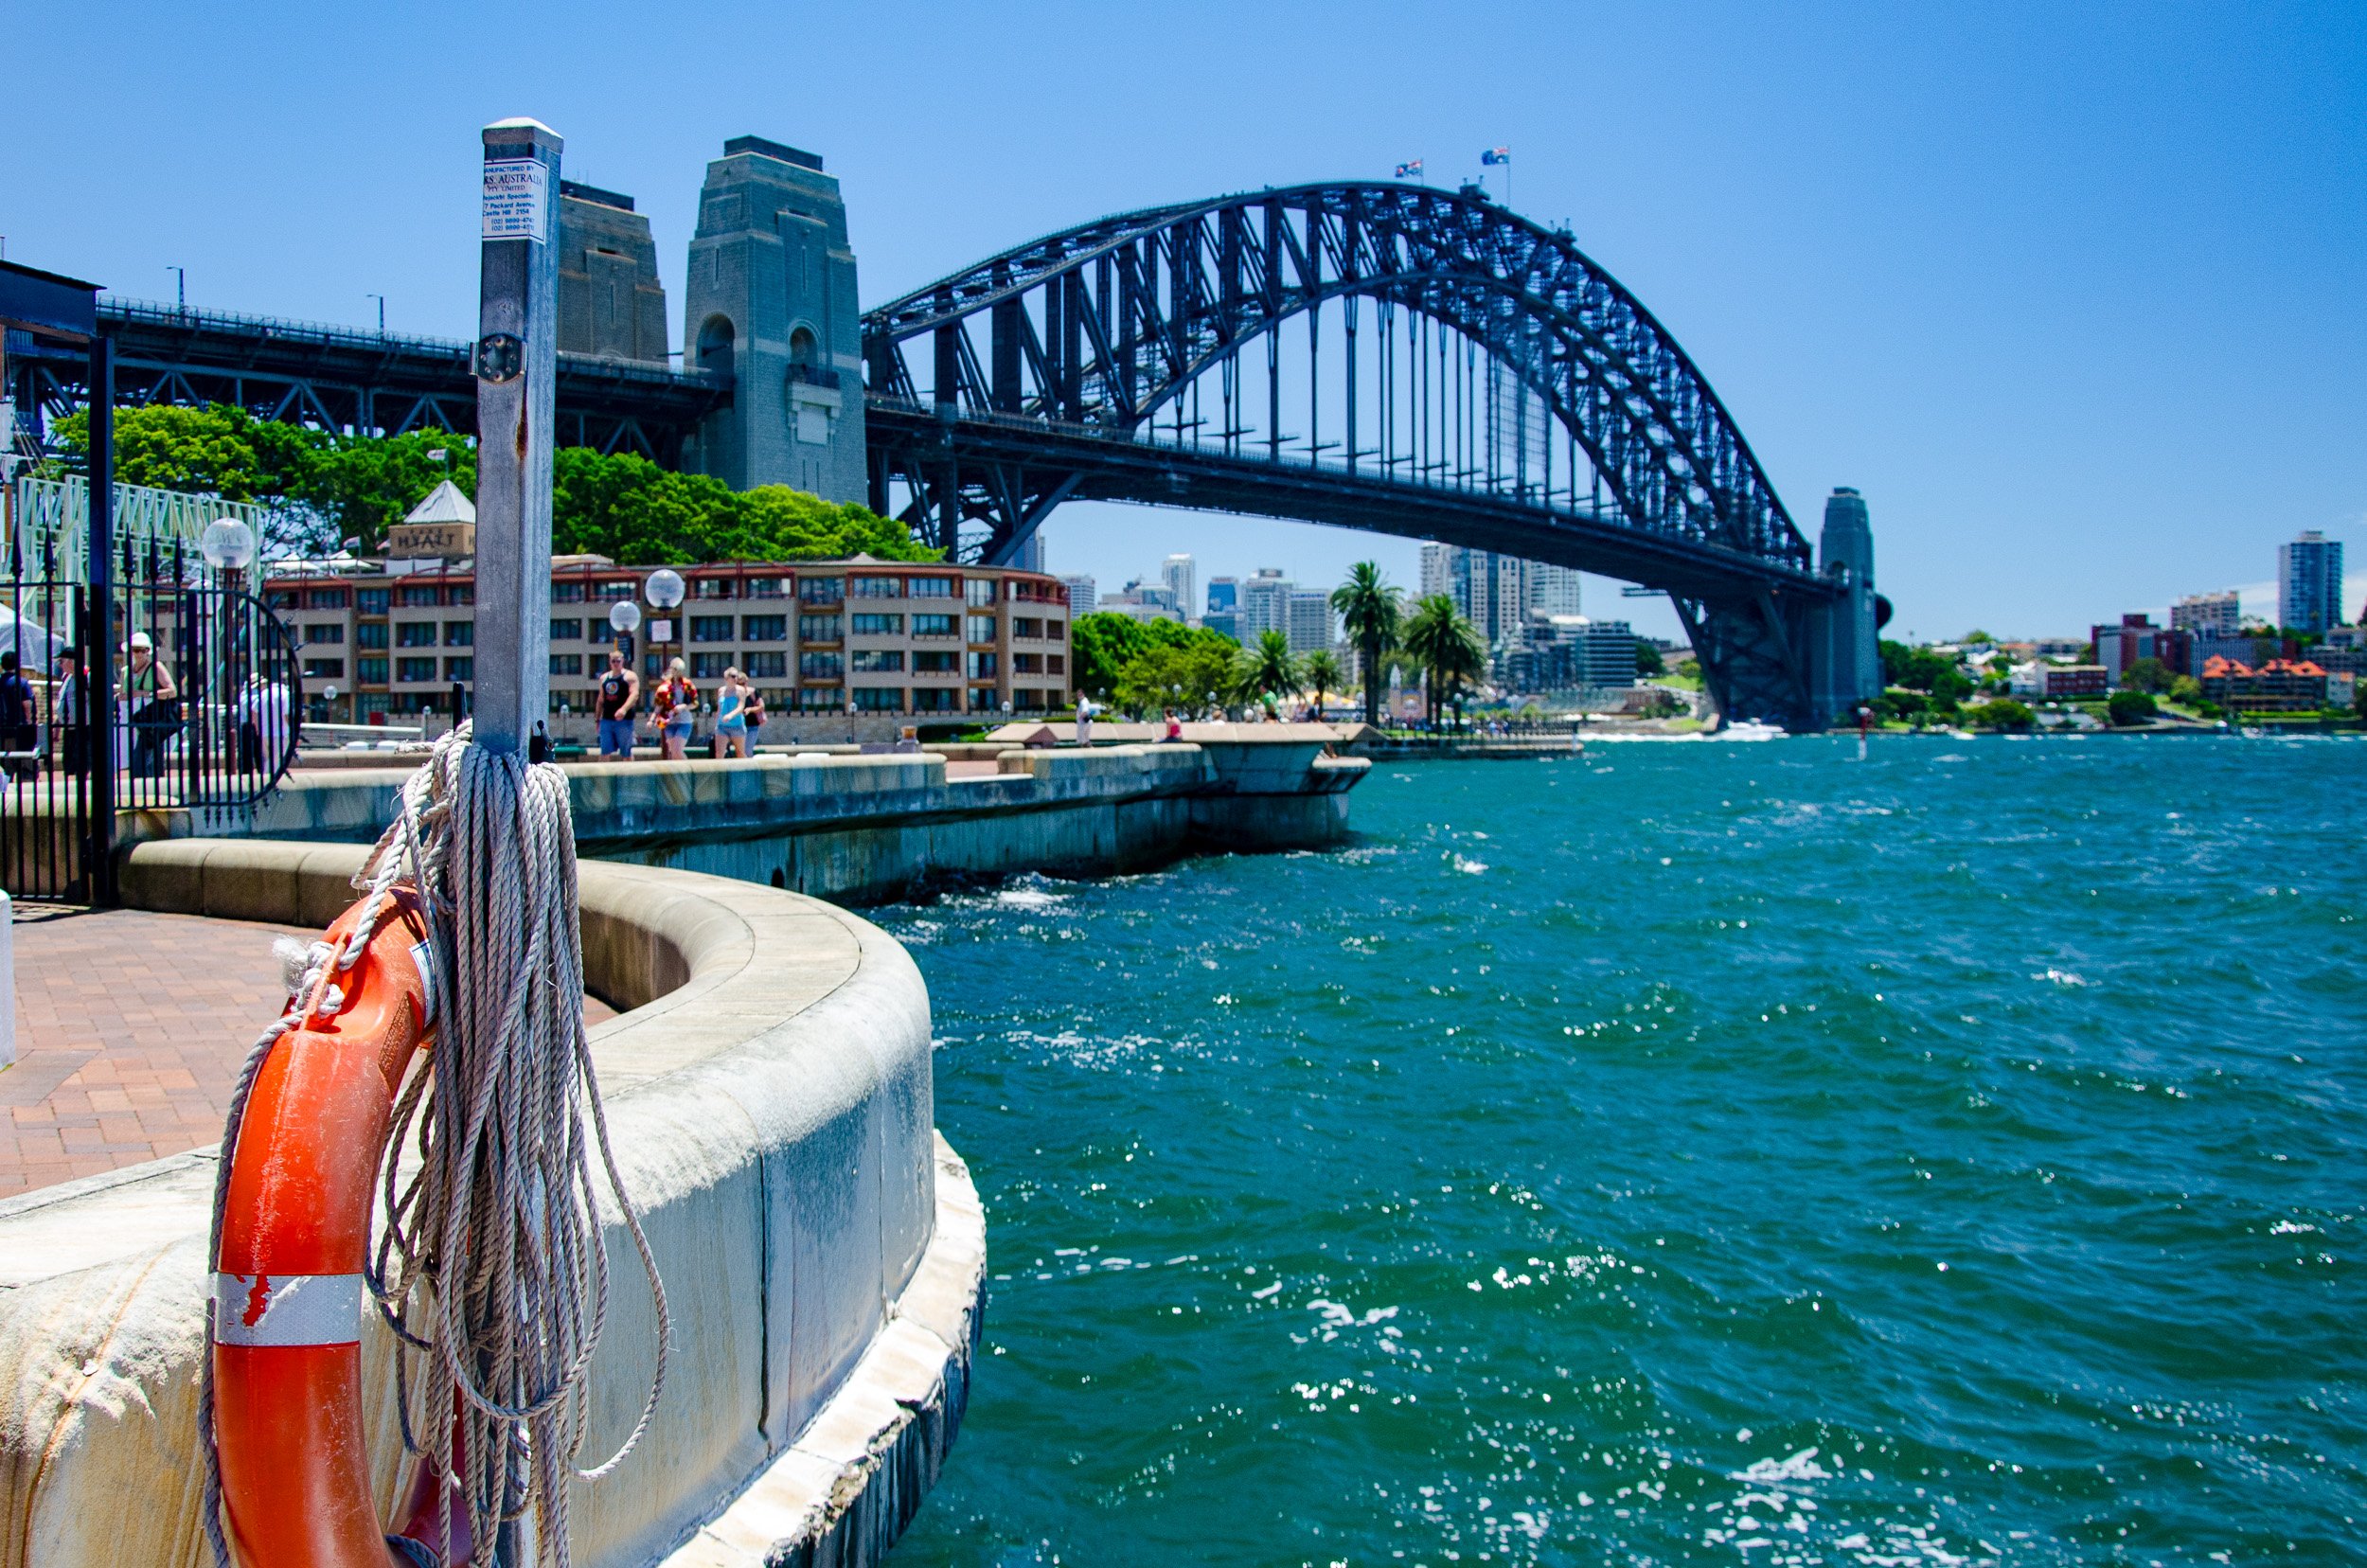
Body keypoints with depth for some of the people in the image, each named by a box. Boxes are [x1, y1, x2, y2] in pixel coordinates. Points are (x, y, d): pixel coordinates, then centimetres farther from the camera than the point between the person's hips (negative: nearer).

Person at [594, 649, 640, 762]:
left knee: (626, 753, 0)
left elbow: (634, 695, -17)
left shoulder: (630, 676, -3)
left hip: (624, 720, -5)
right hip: (606, 720, 5)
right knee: (604, 752, 2)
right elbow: (601, 700, 21)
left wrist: (624, 709, -33)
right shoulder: (604, 678, 16)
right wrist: (597, 719, 19)